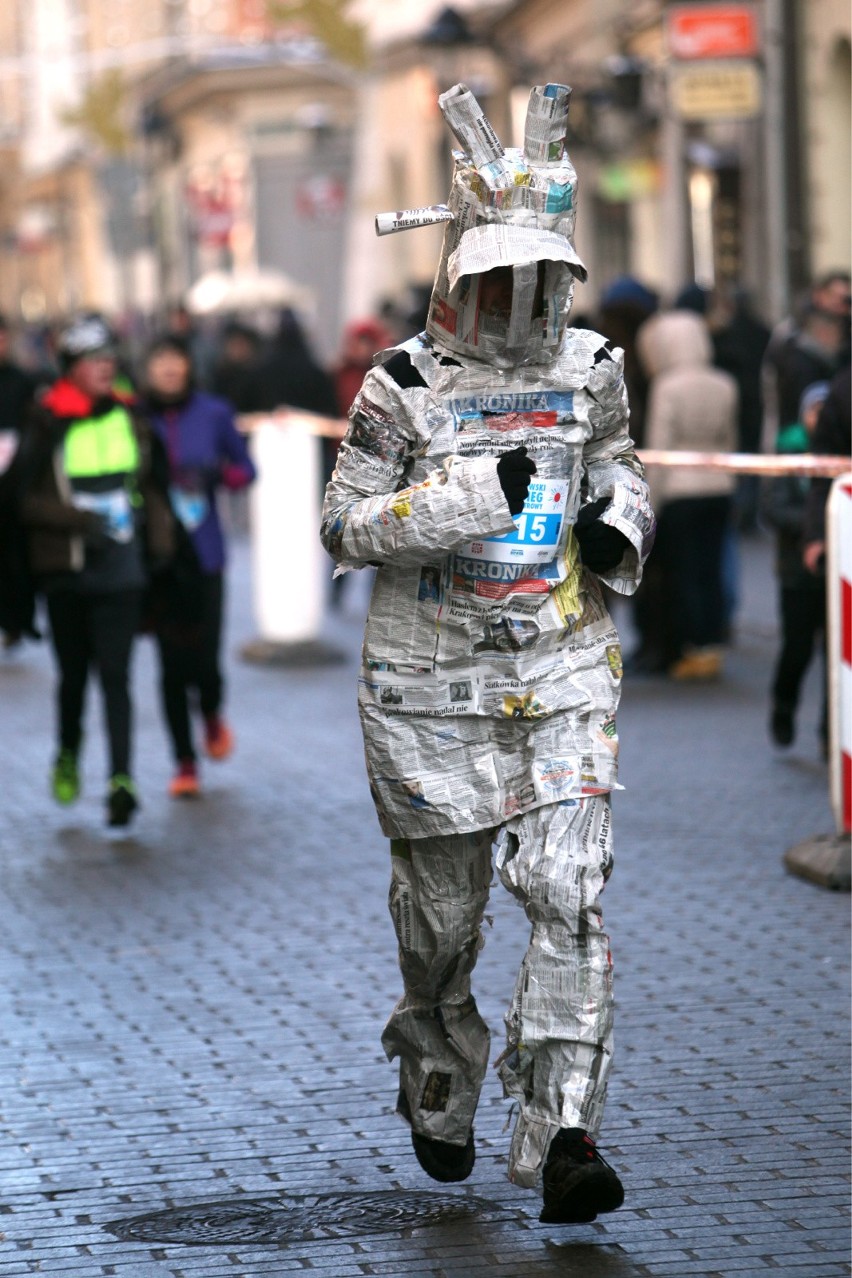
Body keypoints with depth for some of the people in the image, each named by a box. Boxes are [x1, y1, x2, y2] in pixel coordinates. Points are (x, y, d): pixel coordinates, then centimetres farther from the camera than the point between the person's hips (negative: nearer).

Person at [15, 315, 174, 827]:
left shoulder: (130, 417, 7)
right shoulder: (47, 423, -5)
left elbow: (154, 484, 19)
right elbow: (26, 498, -6)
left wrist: (159, 542, 12)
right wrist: (80, 520, -18)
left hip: (122, 570, 1)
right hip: (66, 569, -1)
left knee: (116, 675, -8)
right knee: (74, 673, 11)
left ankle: (122, 779, -13)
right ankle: (68, 757, 36)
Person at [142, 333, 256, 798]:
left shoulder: (213, 414, 2)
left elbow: (245, 469, 11)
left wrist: (218, 474, -9)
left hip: (202, 552, 0)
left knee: (204, 658, -5)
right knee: (171, 662, 0)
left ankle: (211, 716, 31)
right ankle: (184, 762, 12)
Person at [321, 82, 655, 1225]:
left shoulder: (590, 370, 3)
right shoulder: (406, 385, -8)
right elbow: (342, 528, -7)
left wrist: (618, 519, -2)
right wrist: (461, 499, -21)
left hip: (566, 672, 2)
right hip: (432, 680, -2)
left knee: (569, 895, -12)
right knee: (442, 908, 11)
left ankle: (563, 1135, -13)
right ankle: (439, 1094, 37)